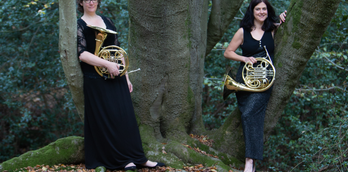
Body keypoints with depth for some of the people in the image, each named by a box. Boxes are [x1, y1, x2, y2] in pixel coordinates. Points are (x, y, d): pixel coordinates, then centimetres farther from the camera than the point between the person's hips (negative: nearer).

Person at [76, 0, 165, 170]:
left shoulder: (107, 21, 14)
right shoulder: (79, 25, -2)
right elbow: (82, 54, -14)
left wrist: (126, 76, 12)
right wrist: (107, 64, -22)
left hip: (116, 76, 5)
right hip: (96, 79, -4)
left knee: (125, 116, 2)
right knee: (105, 119, -1)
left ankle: (138, 158, 5)